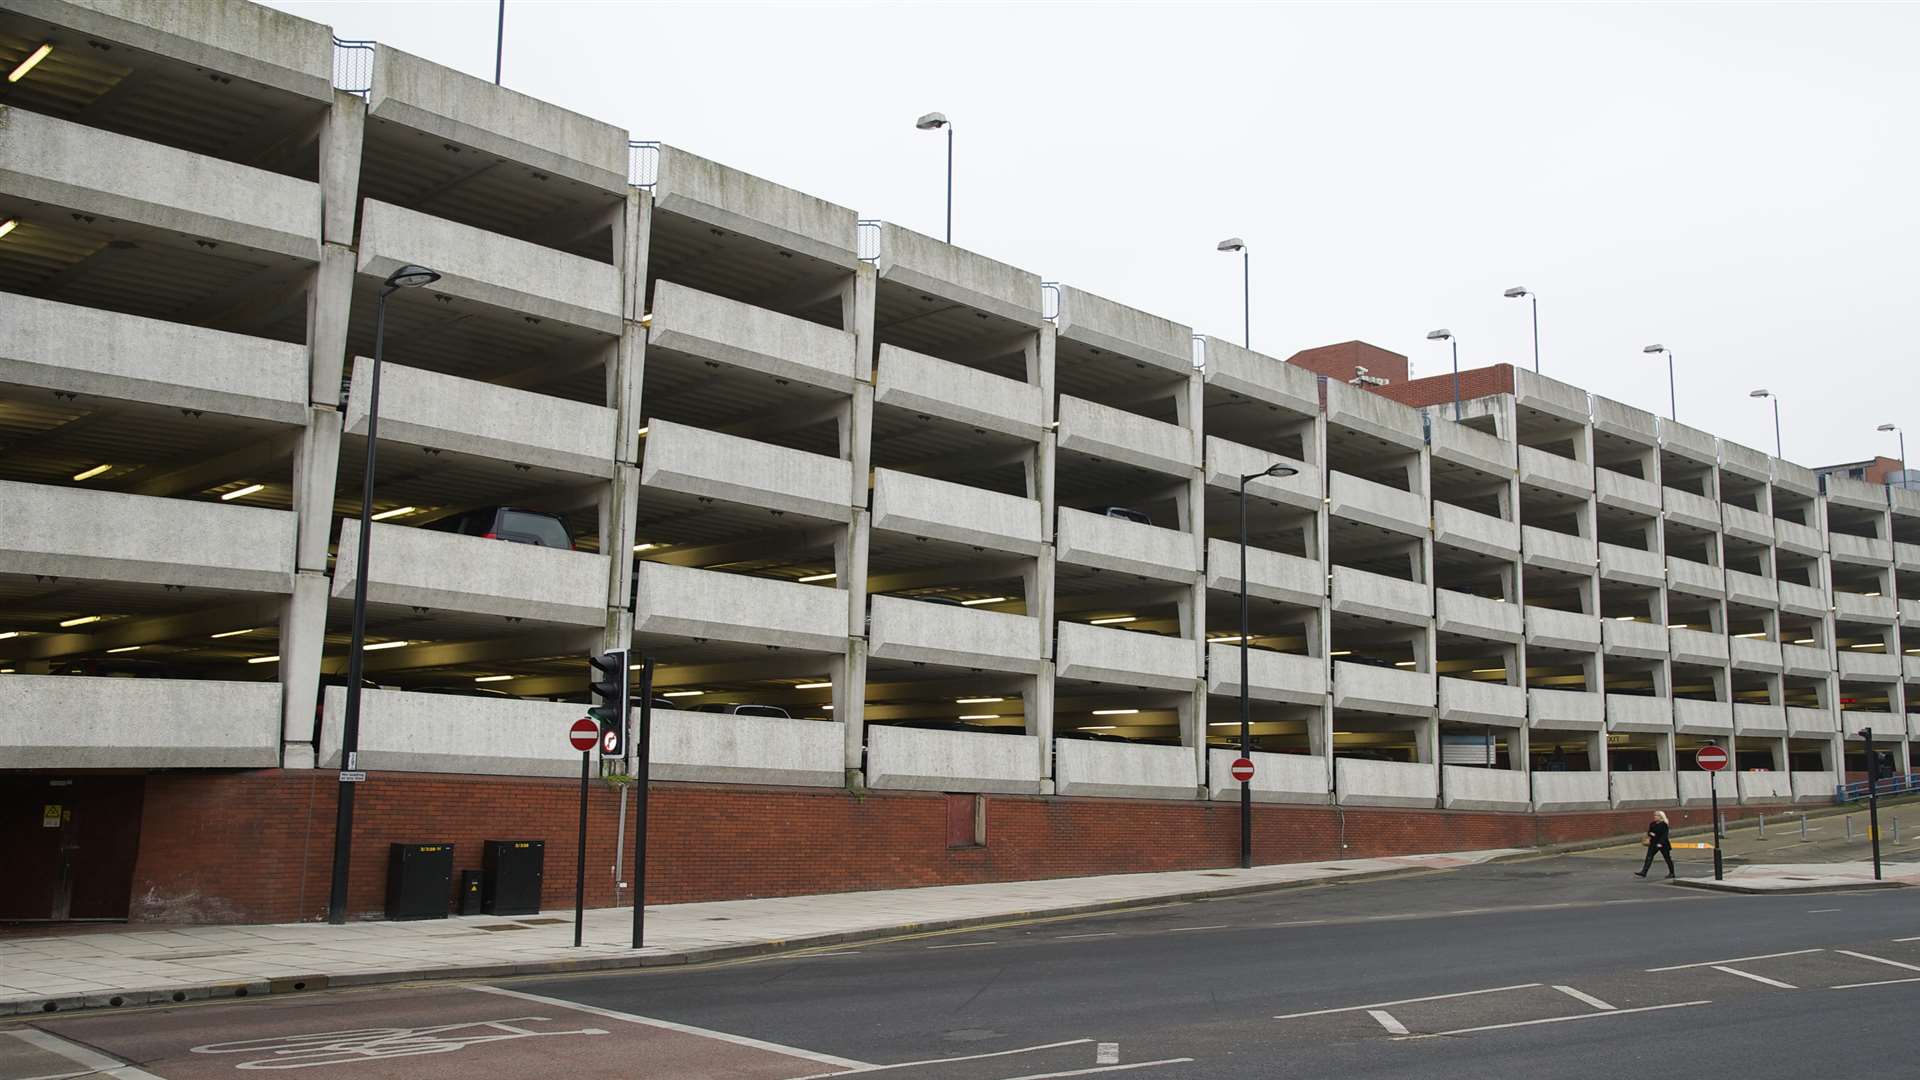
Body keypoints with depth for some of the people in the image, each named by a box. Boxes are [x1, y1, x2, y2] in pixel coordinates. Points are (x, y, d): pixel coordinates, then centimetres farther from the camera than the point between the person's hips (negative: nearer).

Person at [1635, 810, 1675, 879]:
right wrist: (1650, 834, -7)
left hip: (1662, 844, -6)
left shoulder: (1664, 825, -13)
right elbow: (1649, 831, 17)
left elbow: (1664, 835, -17)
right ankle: (1643, 872, -9)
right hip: (1653, 843, 6)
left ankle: (1671, 873, 23)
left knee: (1667, 858, 8)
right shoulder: (1652, 824, 7)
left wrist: (1660, 843, -24)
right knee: (1649, 857, -4)